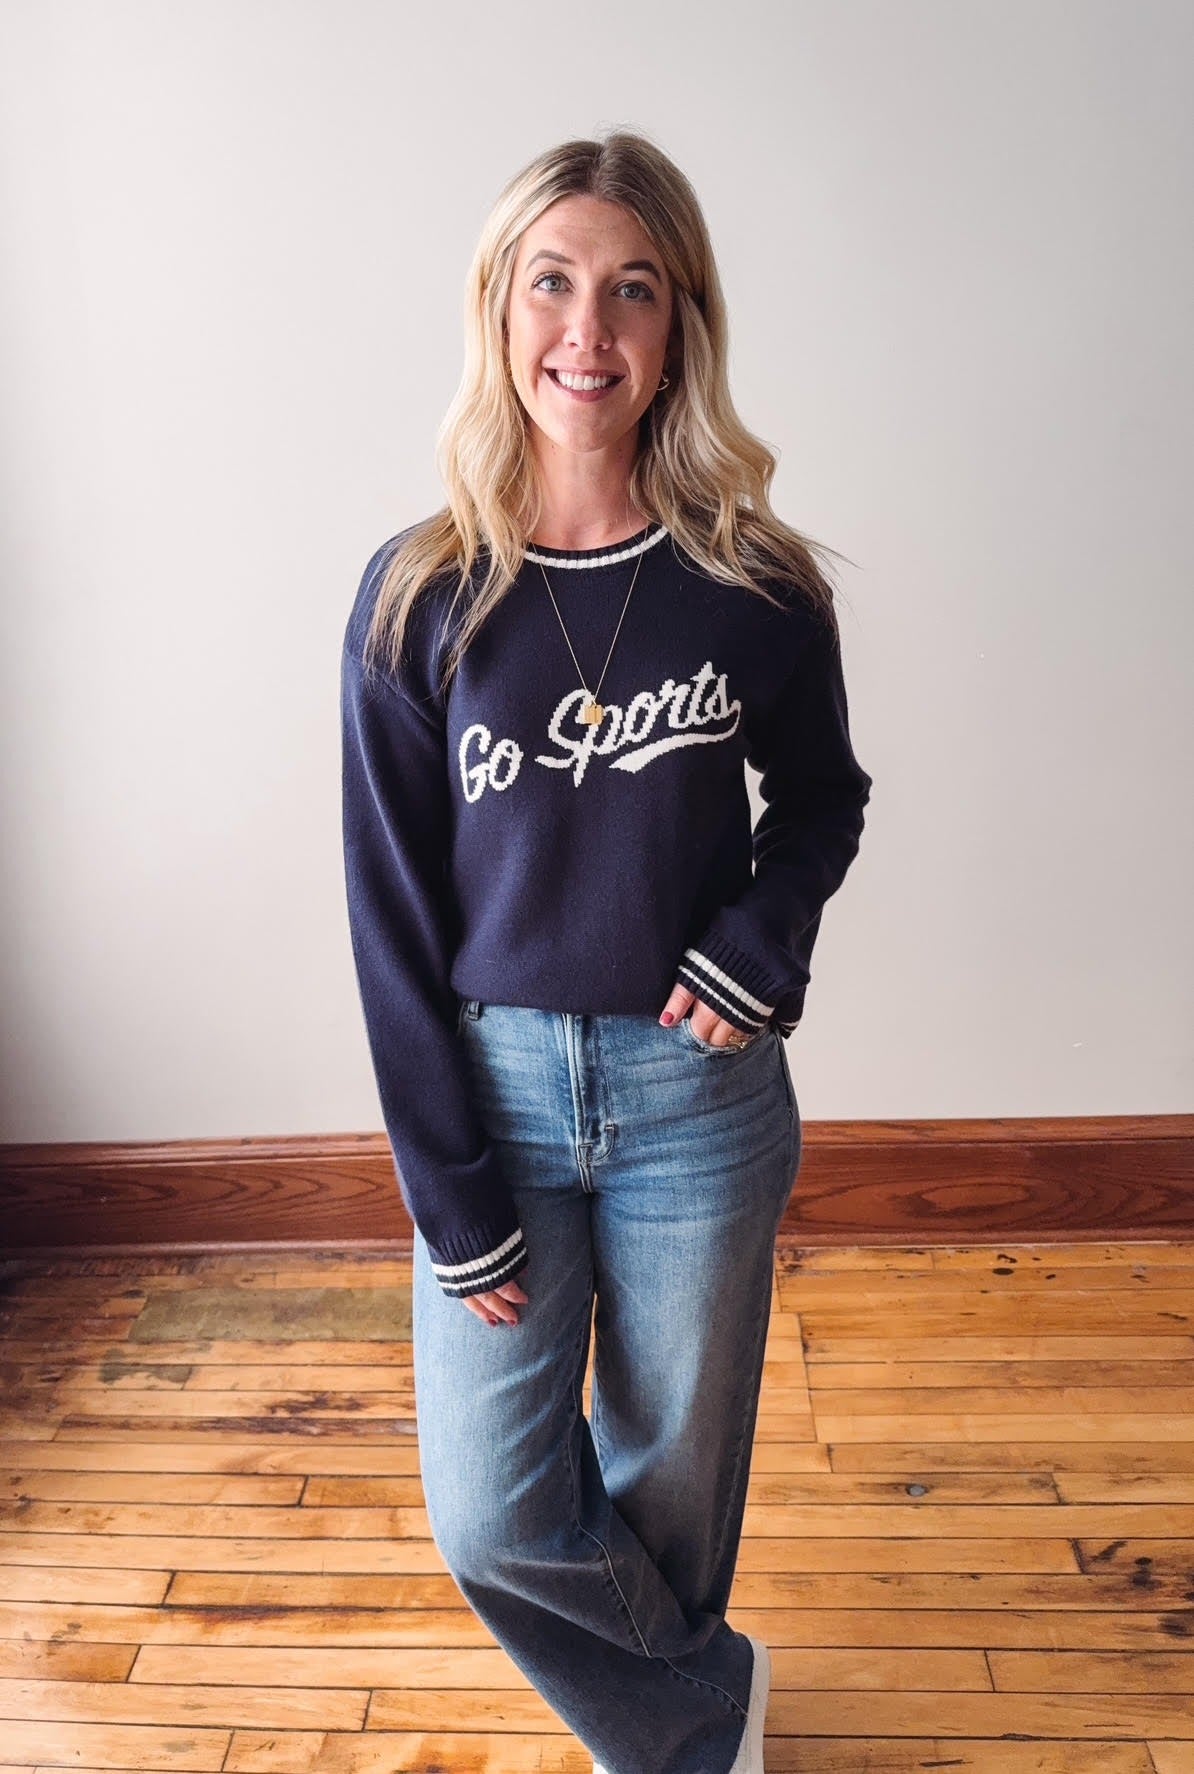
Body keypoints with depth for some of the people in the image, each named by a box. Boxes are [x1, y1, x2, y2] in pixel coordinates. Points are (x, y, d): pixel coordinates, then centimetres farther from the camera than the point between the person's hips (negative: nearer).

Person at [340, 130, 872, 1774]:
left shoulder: (758, 587, -6)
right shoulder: (419, 595, -7)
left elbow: (822, 794, 11)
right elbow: (393, 914, -5)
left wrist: (760, 945, -10)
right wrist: (451, 1197, -7)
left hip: (697, 1093, 0)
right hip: (494, 1082, 1)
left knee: (673, 1474, 16)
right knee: (492, 1515, 3)